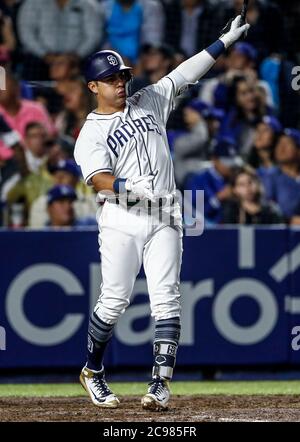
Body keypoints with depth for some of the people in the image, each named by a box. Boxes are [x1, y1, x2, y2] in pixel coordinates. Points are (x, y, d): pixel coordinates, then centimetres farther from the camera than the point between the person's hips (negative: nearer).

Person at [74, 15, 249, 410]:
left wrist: (225, 41, 9)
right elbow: (98, 178, -15)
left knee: (166, 299, -7)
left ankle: (161, 383, -10)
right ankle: (92, 373, 15)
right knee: (115, 300, -5)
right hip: (121, 221, -3)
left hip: (164, 218, 3)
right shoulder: (90, 134, 0)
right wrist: (129, 186, -34)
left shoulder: (149, 103, 15)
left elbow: (184, 74, 13)